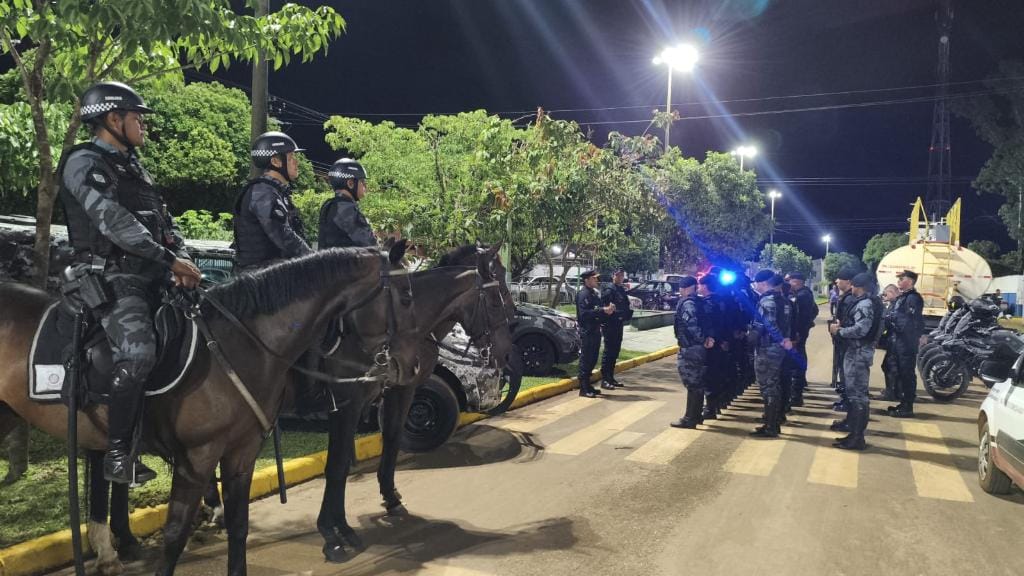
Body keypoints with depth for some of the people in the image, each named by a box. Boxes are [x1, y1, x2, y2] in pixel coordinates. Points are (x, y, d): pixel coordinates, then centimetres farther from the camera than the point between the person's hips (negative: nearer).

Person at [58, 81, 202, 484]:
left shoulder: (132, 166, 21)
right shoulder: (84, 163, -6)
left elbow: (163, 220, 16)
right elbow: (114, 223, -18)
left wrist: (182, 259, -3)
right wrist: (171, 259, -19)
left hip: (151, 276, 9)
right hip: (112, 277, -9)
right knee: (138, 353, -28)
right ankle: (119, 453, -16)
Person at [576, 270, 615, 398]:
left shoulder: (594, 293, 16)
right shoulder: (583, 294, -14)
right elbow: (584, 313, -24)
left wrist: (608, 309, 0)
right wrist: (603, 310, -24)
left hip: (595, 330, 9)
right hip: (587, 331, -9)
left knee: (592, 359, 14)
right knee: (585, 360, -5)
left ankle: (587, 386, 22)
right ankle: (584, 389, -1)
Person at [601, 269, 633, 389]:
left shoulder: (622, 290, 14)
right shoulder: (609, 291, -12)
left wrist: (627, 315, 6)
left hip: (618, 325, 9)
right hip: (610, 325, -9)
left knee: (615, 352, 13)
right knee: (608, 352, -6)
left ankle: (610, 377, 21)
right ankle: (604, 379, -2)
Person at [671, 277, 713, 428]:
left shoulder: (687, 303, -15)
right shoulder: (697, 302, 13)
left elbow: (691, 324, -29)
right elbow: (707, 322, 8)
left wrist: (702, 340, -18)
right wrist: (708, 337, -5)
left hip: (690, 349, -9)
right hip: (698, 348, 9)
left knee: (692, 384, -5)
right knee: (697, 383, 16)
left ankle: (689, 419, 1)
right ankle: (696, 416, 26)